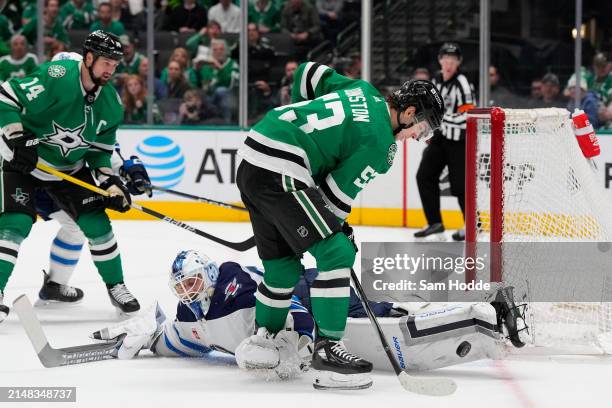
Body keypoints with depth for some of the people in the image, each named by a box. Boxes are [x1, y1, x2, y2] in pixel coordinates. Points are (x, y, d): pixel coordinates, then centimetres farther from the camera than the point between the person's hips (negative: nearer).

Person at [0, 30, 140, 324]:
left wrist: (111, 184, -6)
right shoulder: (57, 77, -27)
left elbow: (101, 150, 6)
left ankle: (115, 286, 17)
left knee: (96, 220, 0)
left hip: (70, 168, 6)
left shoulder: (111, 103, -4)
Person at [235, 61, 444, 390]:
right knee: (336, 253, -9)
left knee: (284, 264, 21)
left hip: (251, 162, 10)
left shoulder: (364, 91, 16)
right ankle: (327, 350, -11)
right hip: (279, 172, -10)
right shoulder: (380, 142, -7)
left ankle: (260, 342, 33)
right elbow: (335, 191, -5)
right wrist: (337, 229, 10)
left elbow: (307, 74, 26)